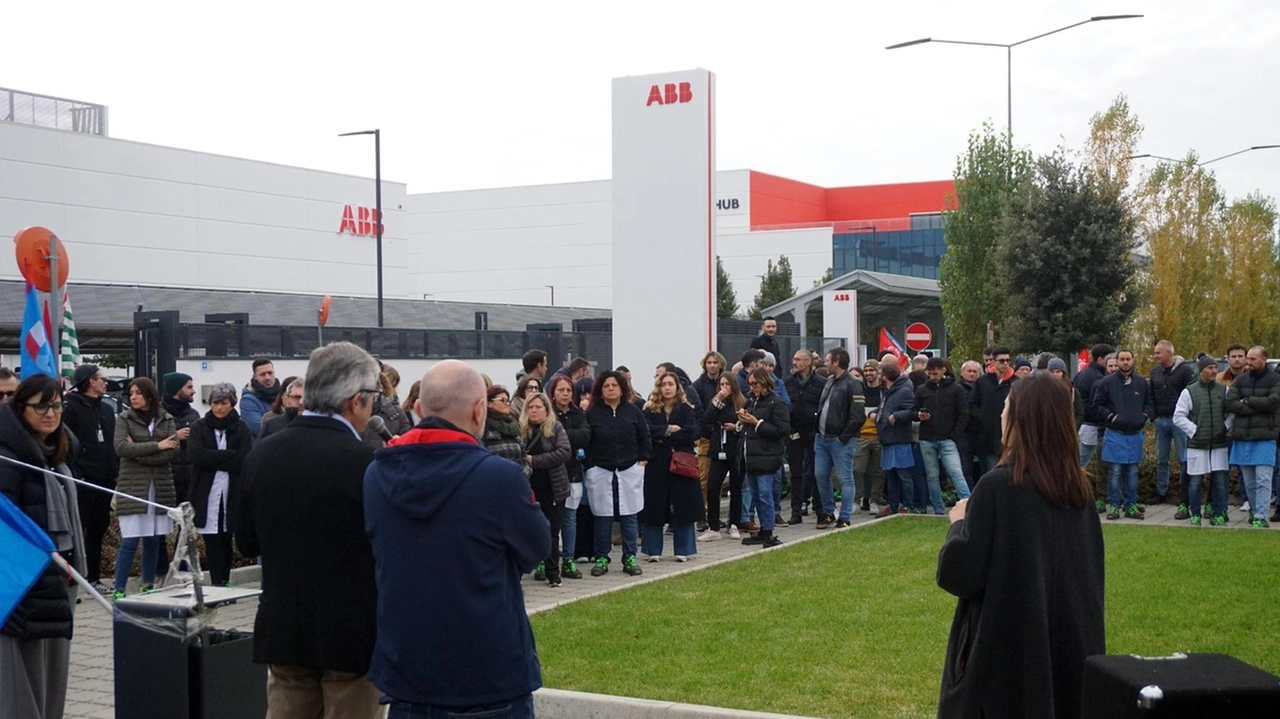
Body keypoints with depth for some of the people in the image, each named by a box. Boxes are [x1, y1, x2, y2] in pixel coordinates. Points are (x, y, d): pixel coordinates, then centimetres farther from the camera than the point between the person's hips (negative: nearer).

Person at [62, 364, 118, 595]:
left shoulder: (106, 410, 16)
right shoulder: (71, 407, -7)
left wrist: (115, 472, 9)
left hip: (105, 480, 7)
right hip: (82, 480, -7)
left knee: (98, 530, 12)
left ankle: (94, 577, 19)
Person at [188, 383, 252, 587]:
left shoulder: (241, 428, 4)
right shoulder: (199, 427, 6)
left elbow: (244, 461, -9)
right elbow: (197, 455, -10)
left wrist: (213, 459, -9)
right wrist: (229, 455, -13)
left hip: (233, 492, 0)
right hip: (206, 491, 0)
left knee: (226, 539, 8)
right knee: (212, 541, -3)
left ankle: (225, 581, 20)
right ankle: (217, 584, -1)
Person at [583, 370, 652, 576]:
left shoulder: (633, 411, 5)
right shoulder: (592, 413, -1)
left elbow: (645, 438, 10)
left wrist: (642, 459, 2)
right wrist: (590, 465, -4)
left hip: (629, 472, 1)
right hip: (601, 472, -1)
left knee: (629, 517, 4)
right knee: (602, 518, 3)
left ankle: (629, 558, 12)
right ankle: (601, 558, 12)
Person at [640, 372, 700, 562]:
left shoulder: (686, 409, 5)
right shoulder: (649, 410, 7)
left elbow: (691, 432, -9)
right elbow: (647, 431, -9)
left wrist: (663, 437, -9)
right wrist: (670, 429, -14)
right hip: (656, 463, 1)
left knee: (682, 507, 1)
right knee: (654, 507, 2)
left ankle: (682, 550, 10)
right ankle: (654, 551, 10)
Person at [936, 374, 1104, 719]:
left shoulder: (998, 487, -19)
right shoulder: (1079, 488, 2)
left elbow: (959, 574, -17)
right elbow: (1089, 571, 13)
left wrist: (959, 523, 0)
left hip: (1006, 646, -6)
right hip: (1071, 642, 6)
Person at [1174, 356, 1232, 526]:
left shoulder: (1224, 390, 7)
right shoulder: (1189, 392, 0)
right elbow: (1178, 417, -1)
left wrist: (1226, 426, -1)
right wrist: (1194, 430, -7)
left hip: (1219, 444, 2)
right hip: (1197, 446, -2)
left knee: (1220, 481, 2)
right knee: (1194, 481, 2)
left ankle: (1218, 514, 13)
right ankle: (1195, 515, 12)